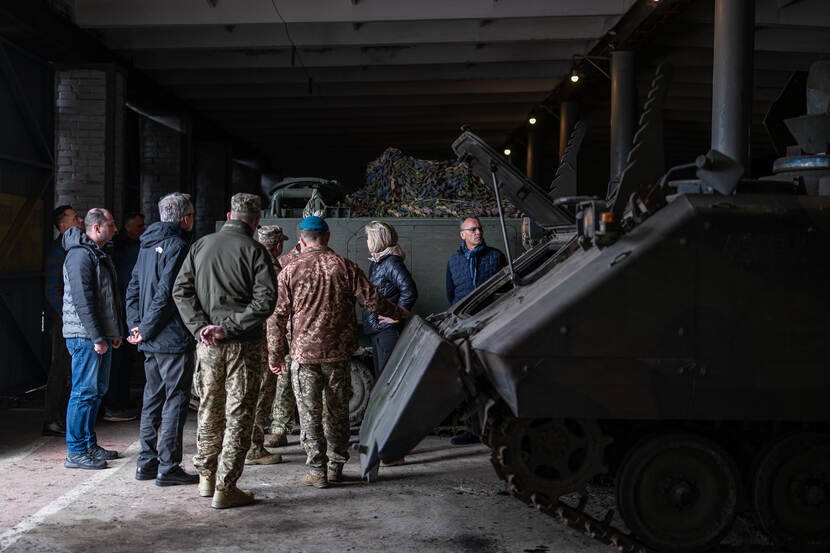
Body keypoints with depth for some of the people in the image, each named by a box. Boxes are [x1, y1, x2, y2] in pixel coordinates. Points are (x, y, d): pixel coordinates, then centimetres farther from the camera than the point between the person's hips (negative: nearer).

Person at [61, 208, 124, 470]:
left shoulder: (101, 254, 18)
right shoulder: (80, 255, -14)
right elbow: (83, 301, -20)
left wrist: (116, 332, 19)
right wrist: (97, 337, -21)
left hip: (101, 335, 10)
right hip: (86, 336, -10)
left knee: (97, 391, 14)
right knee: (85, 392, -7)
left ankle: (89, 444, 24)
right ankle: (75, 452, -1)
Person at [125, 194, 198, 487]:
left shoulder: (148, 245, 14)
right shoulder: (177, 246, -13)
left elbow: (133, 288, 15)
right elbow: (166, 293, -20)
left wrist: (135, 326, 9)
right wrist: (145, 330, -12)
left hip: (150, 341, 9)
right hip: (174, 339, -9)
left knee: (153, 397, 15)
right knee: (176, 399, -2)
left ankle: (147, 462, 21)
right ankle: (168, 467, 1)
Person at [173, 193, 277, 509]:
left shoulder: (201, 246, 7)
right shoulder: (254, 251, -8)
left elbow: (181, 290, 4)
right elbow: (265, 301, -16)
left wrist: (201, 326, -3)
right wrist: (229, 328, -13)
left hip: (207, 345, 5)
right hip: (243, 345, -5)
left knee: (209, 410, 18)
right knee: (238, 415, 2)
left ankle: (206, 477, 29)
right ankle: (225, 489, 3)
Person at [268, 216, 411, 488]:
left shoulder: (289, 271, -2)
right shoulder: (346, 267, 0)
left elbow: (277, 317, -2)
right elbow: (372, 300, -1)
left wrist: (275, 355, 6)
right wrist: (398, 312, 18)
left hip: (304, 353, -2)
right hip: (339, 353, 2)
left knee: (309, 413, 5)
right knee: (337, 410, 14)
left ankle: (317, 471, 7)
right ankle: (336, 466, 22)